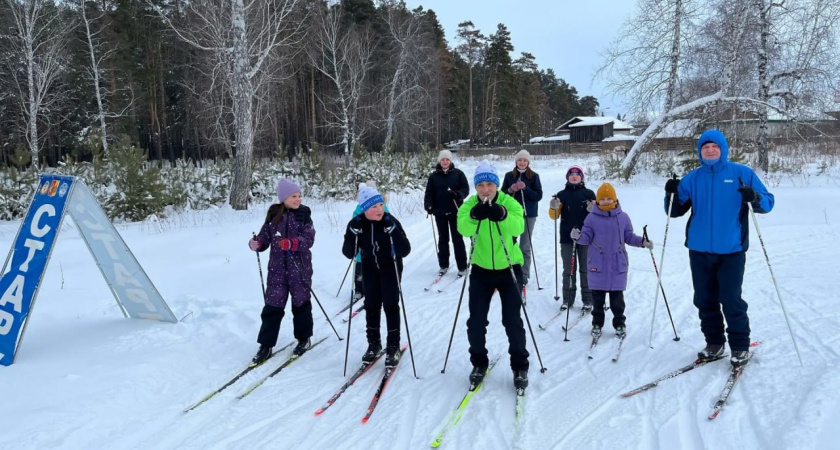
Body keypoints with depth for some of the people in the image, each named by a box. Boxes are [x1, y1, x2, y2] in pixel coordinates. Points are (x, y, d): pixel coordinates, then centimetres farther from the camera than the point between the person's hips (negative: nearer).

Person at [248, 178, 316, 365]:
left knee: (301, 303, 10)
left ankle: (304, 339, 28)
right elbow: (264, 238, 3)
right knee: (272, 306, 3)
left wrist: (291, 243, -32)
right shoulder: (273, 215, 2)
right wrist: (256, 244, -19)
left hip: (300, 268, -1)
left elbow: (308, 239, -15)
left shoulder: (304, 215, -4)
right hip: (277, 268, 2)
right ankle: (266, 345, 10)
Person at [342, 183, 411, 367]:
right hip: (370, 267, 3)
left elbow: (405, 251, -28)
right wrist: (352, 235, -33)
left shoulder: (391, 222, -25)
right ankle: (374, 343, 24)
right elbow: (348, 253, -17)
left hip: (390, 266, -3)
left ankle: (393, 346, 10)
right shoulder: (356, 224, -18)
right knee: (371, 304, 9)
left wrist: (394, 232, -41)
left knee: (390, 305, -3)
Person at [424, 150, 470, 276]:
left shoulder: (458, 173, -2)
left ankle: (462, 267, 9)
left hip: (455, 211, -2)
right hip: (440, 212, 2)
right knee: (443, 239, 11)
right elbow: (429, 193, 0)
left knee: (457, 238, 2)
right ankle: (443, 265, 22)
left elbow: (466, 189, -4)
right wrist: (428, 205, -16)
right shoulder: (434, 176, 2)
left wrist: (459, 194, -24)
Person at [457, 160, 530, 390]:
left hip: (508, 268, -1)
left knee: (512, 320, 1)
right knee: (476, 321, 5)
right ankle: (479, 363, 24)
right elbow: (463, 228, -29)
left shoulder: (509, 202, -12)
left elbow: (518, 227, -32)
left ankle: (520, 367, 17)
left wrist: (502, 215, -52)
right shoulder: (469, 205, -9)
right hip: (481, 269, 2)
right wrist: (474, 216, -51)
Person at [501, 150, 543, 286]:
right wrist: (510, 189, -13)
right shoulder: (509, 175, 4)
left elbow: (538, 195, -4)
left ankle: (524, 275, 9)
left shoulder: (534, 176, -1)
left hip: (529, 214, -2)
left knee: (525, 246, 3)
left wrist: (525, 188, -18)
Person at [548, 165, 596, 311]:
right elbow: (554, 216, 7)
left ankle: (588, 300, 8)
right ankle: (567, 299, 9)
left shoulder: (589, 193, 4)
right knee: (568, 269, 4)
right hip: (567, 238, 1)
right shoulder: (562, 195, 6)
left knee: (585, 269, 4)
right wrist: (553, 207, -14)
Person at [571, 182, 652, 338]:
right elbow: (587, 238, -2)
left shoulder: (623, 217, 1)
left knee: (617, 296, 8)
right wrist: (578, 236, -23)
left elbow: (629, 237, 7)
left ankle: (619, 323, 22)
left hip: (618, 264, 0)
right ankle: (597, 323, 22)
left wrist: (643, 242, -7)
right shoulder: (592, 218, -2)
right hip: (597, 264, 0)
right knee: (597, 296, 9)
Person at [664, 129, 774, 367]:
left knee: (732, 301, -2)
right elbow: (676, 211, 8)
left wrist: (754, 198, -23)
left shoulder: (742, 173, 0)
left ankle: (740, 347, 16)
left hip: (731, 250, -3)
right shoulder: (692, 178, 7)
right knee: (705, 301, 11)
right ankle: (714, 343, 25)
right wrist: (671, 195, -12)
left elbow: (768, 202, -1)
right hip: (699, 250, 3)